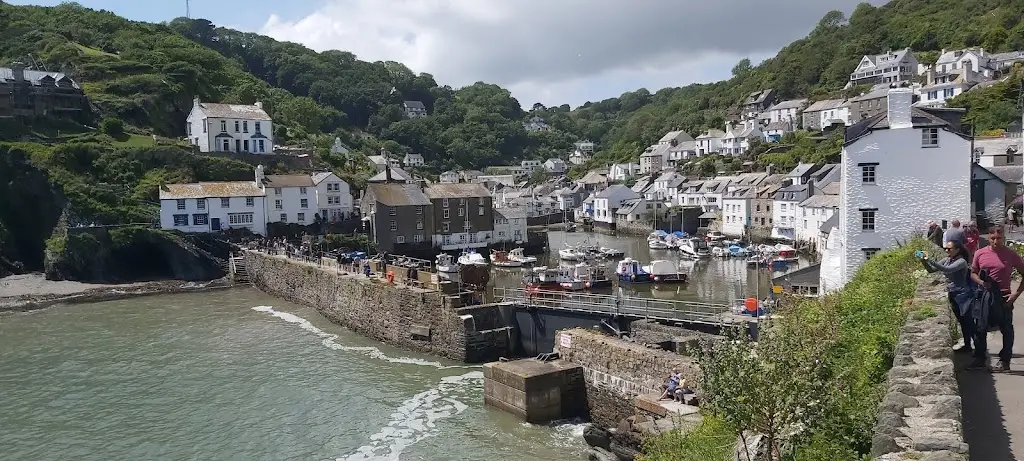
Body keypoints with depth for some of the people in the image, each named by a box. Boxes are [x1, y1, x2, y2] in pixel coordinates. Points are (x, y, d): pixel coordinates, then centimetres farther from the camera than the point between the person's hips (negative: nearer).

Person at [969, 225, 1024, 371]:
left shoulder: (1011, 254, -6)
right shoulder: (980, 253, -1)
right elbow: (973, 273, 10)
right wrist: (981, 282, -10)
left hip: (1003, 298, -2)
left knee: (1007, 330, 8)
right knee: (980, 330, 6)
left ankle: (1005, 361, 20)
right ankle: (980, 359, 18)